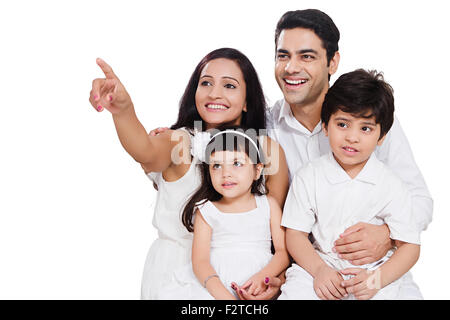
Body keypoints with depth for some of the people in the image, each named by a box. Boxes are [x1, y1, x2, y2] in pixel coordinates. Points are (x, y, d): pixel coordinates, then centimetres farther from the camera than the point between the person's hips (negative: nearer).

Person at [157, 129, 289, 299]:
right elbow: (200, 261, -1)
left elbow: (283, 251, 9)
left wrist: (263, 276, -12)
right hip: (215, 282, 1)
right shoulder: (206, 211, 10)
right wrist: (223, 294, -19)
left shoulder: (268, 204, 15)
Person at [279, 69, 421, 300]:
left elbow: (410, 245, 0)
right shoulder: (308, 177, 0)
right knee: (294, 291, -25)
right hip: (319, 266, 0)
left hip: (374, 273, 0)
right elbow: (295, 233, 0)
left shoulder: (391, 187, -2)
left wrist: (376, 279, -16)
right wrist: (320, 269, -16)